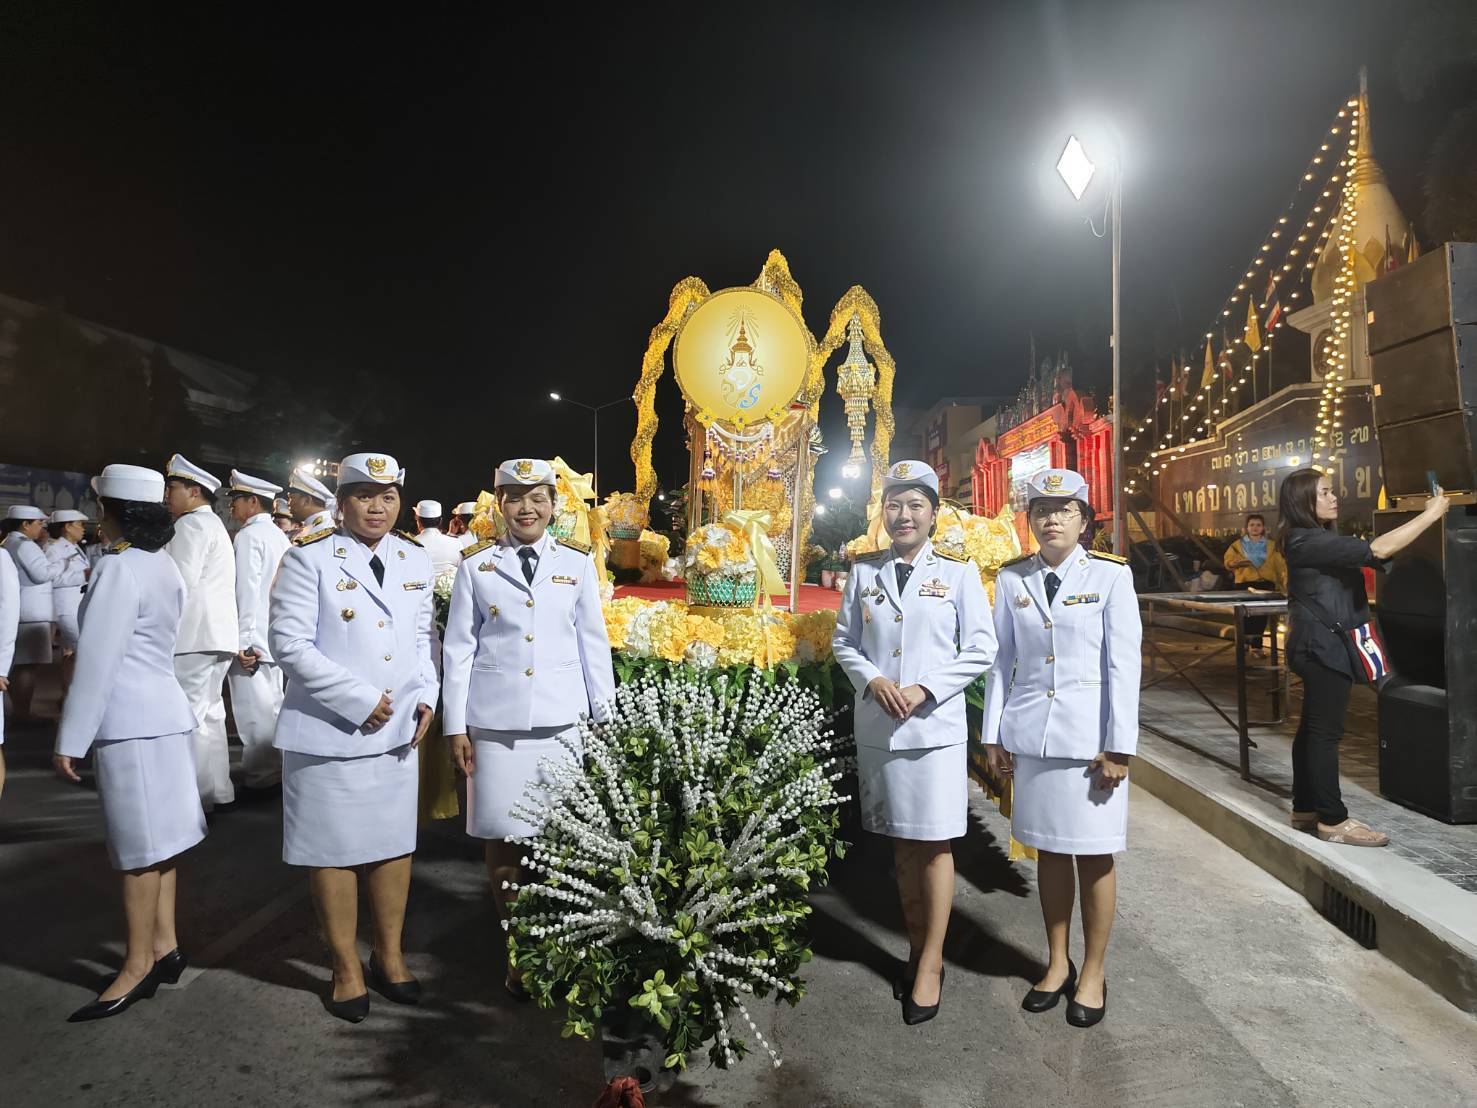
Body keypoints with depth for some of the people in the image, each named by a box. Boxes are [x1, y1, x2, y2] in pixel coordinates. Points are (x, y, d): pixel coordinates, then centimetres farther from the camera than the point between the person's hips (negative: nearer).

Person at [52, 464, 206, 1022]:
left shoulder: (119, 568, -15)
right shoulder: (166, 566, 12)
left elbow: (97, 661, -16)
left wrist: (70, 740, -12)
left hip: (132, 724, -9)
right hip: (164, 713, 9)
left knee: (141, 848, 0)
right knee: (157, 841, 14)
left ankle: (139, 966, 10)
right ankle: (164, 946, 23)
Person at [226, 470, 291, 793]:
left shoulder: (249, 536, -11)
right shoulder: (279, 535, 14)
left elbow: (247, 591, -17)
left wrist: (244, 642, -17)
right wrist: (252, 639, 19)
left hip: (253, 640, -9)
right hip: (274, 637, 9)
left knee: (255, 710, -2)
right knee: (271, 706, 14)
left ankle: (260, 778, 4)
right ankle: (274, 771, 22)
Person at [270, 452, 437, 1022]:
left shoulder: (415, 559, 7)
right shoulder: (310, 557, -8)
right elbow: (289, 642, -13)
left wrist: (425, 694, 0)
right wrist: (359, 700, -17)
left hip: (399, 731, 5)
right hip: (329, 731, -4)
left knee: (394, 844, 13)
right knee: (334, 849, 7)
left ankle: (390, 955, 31)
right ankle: (346, 966, 25)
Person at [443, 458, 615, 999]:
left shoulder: (578, 562, 5)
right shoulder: (476, 565, 4)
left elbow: (594, 644, 7)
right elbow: (458, 649, 5)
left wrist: (605, 719, 6)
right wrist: (455, 725, 2)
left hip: (562, 721, 0)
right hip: (496, 723, 0)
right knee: (502, 836, 4)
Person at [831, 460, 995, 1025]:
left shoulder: (958, 572, 0)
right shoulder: (864, 571, 7)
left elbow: (981, 649, -2)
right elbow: (843, 641, 10)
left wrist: (925, 690, -12)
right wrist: (873, 680, -8)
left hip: (935, 728, -3)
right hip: (877, 727, 3)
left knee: (934, 845, 3)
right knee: (902, 843, 14)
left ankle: (932, 961, 17)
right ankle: (916, 948, 29)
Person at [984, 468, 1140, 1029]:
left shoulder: (1111, 575, -4)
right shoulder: (1012, 578, 5)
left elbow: (1124, 663, -6)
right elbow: (1001, 658, 7)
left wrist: (1118, 745, -9)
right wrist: (994, 735, 5)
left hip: (1089, 736, -2)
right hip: (1031, 735, 3)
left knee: (1094, 853, 7)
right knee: (1048, 849, 13)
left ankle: (1092, 973, 25)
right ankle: (1058, 964, 30)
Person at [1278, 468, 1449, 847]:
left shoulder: (1318, 540, 15)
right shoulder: (1308, 542, -19)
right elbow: (1377, 550, -26)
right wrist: (1431, 513, -18)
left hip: (1323, 645, 11)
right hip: (1323, 646, -11)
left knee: (1313, 728, 13)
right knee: (1326, 732, -6)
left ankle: (1305, 808, 20)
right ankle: (1333, 820, 0)